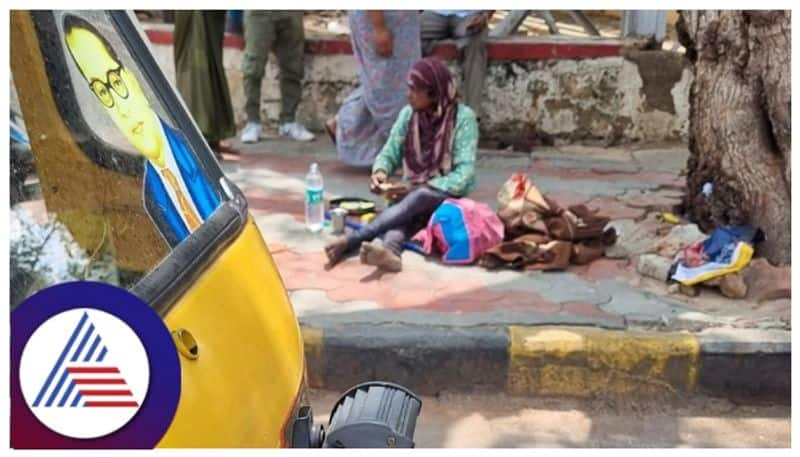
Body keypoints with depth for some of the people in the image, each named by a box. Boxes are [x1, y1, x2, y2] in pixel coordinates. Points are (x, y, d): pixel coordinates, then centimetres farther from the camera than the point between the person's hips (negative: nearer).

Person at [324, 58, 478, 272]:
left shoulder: (463, 118, -15)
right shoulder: (408, 114, 0)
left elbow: (464, 174, -20)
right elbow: (390, 152, 2)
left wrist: (420, 188, -29)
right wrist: (380, 172, -22)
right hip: (414, 195, 3)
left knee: (420, 197, -36)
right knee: (401, 214, -33)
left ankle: (351, 241, -45)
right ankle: (390, 252, -64)